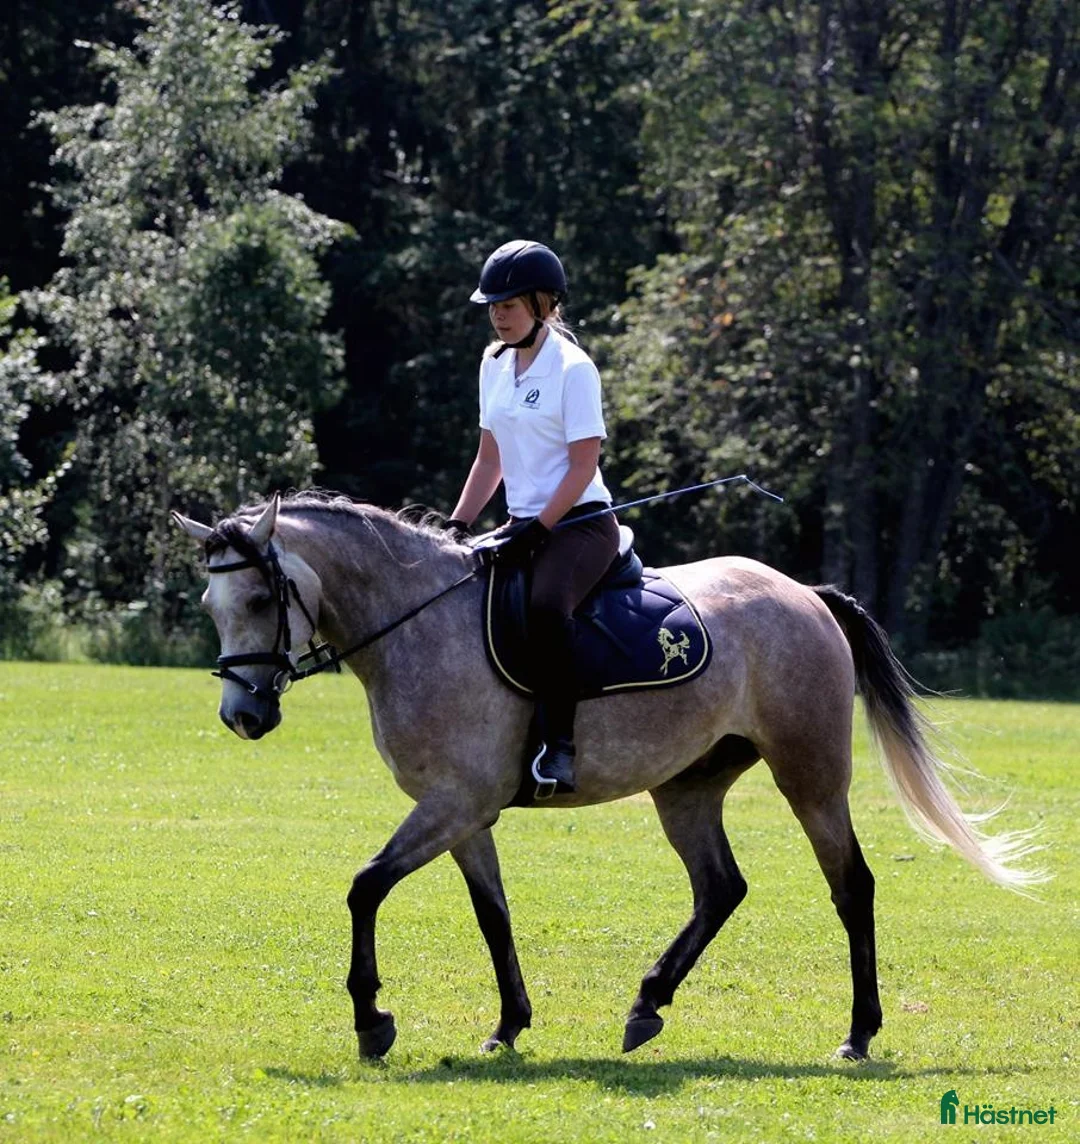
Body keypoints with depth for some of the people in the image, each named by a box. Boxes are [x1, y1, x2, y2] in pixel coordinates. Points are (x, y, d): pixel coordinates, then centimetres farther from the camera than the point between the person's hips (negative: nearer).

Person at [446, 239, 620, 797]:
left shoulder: (572, 369, -11)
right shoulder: (495, 364, 11)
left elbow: (583, 466, -14)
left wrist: (536, 530, -20)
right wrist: (455, 527, 9)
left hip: (579, 522, -8)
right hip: (523, 526, 9)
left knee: (546, 605, -36)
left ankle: (559, 743, -32)